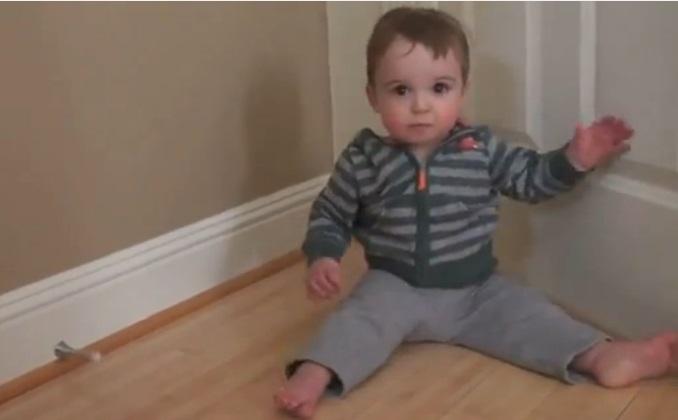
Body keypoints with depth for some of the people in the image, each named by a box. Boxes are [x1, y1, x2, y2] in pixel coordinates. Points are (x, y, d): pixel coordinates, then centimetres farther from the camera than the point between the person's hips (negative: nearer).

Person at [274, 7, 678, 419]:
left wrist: (575, 160, -11)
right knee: (365, 314, -29)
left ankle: (603, 357, -21)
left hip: (477, 289, 3)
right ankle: (315, 374, -44)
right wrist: (323, 258, -16)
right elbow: (330, 216, 2)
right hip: (396, 288, -2)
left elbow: (531, 176, 7)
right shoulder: (363, 160, -9)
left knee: (528, 313, -13)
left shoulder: (482, 149, -5)